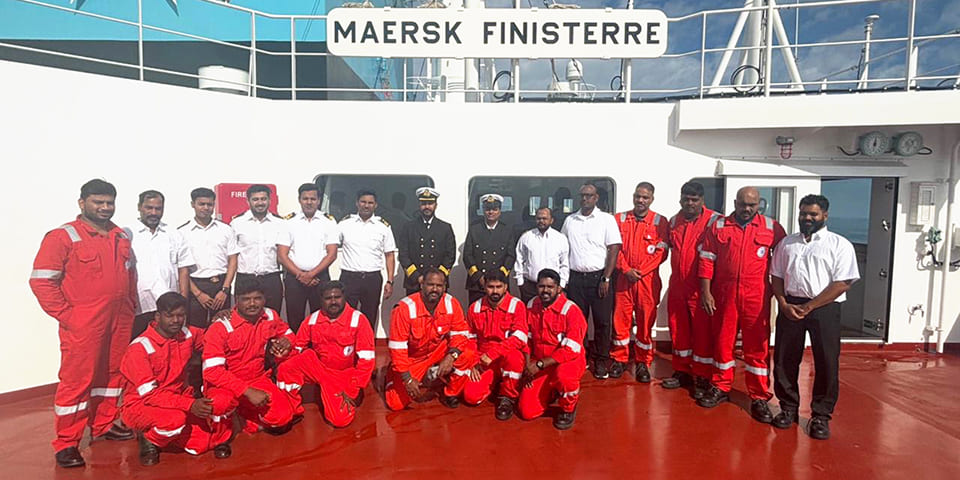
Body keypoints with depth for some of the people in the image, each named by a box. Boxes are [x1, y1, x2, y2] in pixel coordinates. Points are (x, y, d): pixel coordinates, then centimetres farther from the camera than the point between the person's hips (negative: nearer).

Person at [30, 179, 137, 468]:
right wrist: (65, 315, -13)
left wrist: (130, 307, 12)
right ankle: (66, 444, 12)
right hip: (82, 324, -6)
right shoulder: (63, 237, -7)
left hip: (120, 322, 6)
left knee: (112, 374, 15)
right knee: (77, 380, 0)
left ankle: (103, 425, 31)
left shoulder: (121, 237, 12)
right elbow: (41, 281, -10)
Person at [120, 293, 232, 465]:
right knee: (175, 418, -35)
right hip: (141, 405, -4)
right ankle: (149, 439, -4)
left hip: (178, 399, 4)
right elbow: (149, 393, -21)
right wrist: (189, 404, -31)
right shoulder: (140, 347, -18)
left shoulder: (187, 334, -3)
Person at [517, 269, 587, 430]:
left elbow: (571, 350, -21)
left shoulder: (571, 310, -18)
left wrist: (539, 364, -22)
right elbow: (527, 339, 9)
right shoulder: (531, 306, -1)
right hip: (540, 366, 5)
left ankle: (568, 409, -6)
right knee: (527, 412, -7)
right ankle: (552, 390, 24)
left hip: (570, 361, -4)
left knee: (563, 374, -41)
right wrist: (528, 366, -3)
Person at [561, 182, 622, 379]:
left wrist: (606, 279, -11)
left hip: (599, 278, -3)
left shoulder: (607, 219, -1)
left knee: (602, 322, 1)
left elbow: (614, 250, -5)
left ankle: (601, 362, 13)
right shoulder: (569, 220, 10)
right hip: (575, 278, 3)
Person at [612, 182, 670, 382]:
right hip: (623, 278, 1)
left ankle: (643, 363, 16)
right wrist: (626, 270, -10)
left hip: (648, 280, -1)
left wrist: (640, 272, -10)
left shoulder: (660, 222, 3)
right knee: (620, 319, 4)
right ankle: (619, 359, 17)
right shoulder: (620, 219, 7)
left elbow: (661, 252, -2)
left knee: (646, 322, 3)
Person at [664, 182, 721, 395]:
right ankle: (681, 371, 27)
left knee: (702, 333, 1)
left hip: (701, 287, -5)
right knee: (678, 331, 13)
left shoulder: (714, 221, -7)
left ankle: (702, 378, 13)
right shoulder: (674, 221, 9)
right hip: (677, 286, 5)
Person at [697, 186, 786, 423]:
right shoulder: (718, 227, 4)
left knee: (757, 348, 4)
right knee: (722, 343, 10)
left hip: (757, 298, -1)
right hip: (723, 296, 1)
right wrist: (705, 292, -4)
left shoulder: (772, 228, 3)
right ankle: (720, 388, 26)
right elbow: (706, 260, 2)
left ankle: (760, 398, 15)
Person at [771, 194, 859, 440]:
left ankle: (821, 415, 17)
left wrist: (808, 307, -12)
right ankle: (788, 408, 22)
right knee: (784, 360, 6)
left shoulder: (840, 244, 1)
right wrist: (784, 304, -3)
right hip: (790, 306, 3)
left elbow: (842, 283, -7)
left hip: (824, 308, -3)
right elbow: (777, 277, 14)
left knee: (826, 363, 1)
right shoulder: (787, 243, 14)